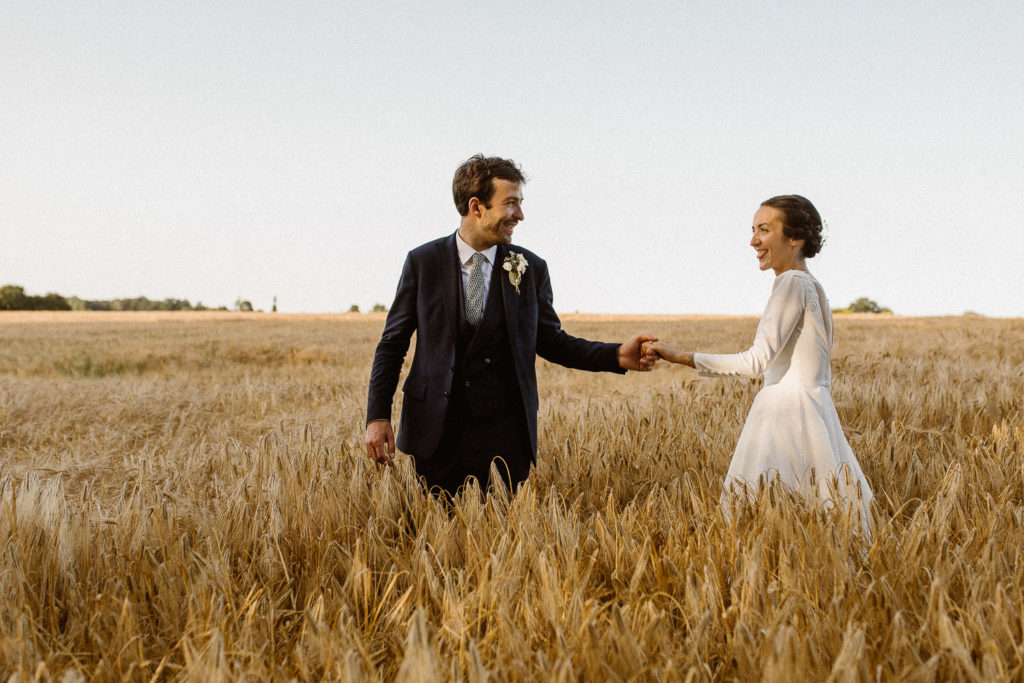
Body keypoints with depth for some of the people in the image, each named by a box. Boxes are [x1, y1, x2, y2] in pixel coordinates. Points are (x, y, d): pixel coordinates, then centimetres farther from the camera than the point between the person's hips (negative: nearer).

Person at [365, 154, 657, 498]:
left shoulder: (531, 268, 3)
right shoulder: (423, 262, 0)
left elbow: (551, 340, 10)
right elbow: (392, 344, 5)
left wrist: (617, 356, -4)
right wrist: (377, 417, -4)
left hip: (503, 433, 1)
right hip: (437, 430, -1)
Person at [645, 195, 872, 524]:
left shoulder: (792, 283, -11)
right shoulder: (813, 287, 16)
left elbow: (757, 361, -19)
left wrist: (680, 356, -17)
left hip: (786, 419, -10)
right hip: (814, 413, 10)